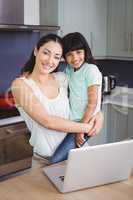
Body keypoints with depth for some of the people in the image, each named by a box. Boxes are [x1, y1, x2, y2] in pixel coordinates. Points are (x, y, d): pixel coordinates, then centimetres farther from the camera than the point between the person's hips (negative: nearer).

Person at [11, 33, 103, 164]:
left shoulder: (62, 78, 3)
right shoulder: (20, 84, -10)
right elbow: (48, 121, -18)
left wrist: (99, 115, -5)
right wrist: (87, 128, -13)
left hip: (77, 152, 3)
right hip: (45, 161, -2)